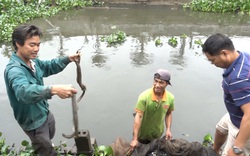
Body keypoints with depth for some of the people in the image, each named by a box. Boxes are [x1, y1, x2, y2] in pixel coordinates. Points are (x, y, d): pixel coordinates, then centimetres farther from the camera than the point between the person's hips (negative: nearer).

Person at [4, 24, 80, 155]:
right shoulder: (14, 69, -34)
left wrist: (67, 59, -5)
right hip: (33, 120, -9)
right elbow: (24, 91, -53)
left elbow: (49, 67, 12)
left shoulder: (32, 61, -6)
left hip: (45, 112, 9)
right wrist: (53, 89, -69)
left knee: (50, 138, 35)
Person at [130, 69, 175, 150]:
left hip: (158, 134, 4)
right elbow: (138, 116, -29)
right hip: (143, 134, -3)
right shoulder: (144, 96, -29)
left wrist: (168, 129, -10)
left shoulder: (170, 97, -16)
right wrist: (135, 139, -31)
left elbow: (168, 114, 1)